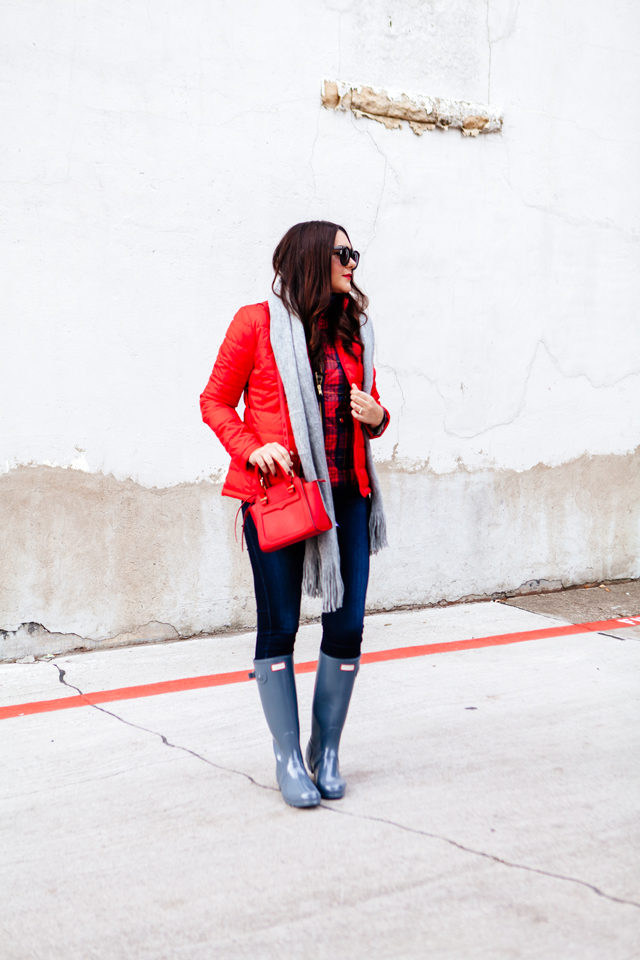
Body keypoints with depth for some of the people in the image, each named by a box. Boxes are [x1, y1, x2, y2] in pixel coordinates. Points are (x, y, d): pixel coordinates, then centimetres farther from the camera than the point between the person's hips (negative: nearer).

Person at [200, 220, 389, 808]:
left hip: (346, 494, 5)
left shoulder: (354, 328, 13)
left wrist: (376, 417, -2)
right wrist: (251, 448, -14)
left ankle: (326, 749, 20)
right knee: (279, 626, 2)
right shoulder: (258, 324, -1)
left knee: (347, 624, 3)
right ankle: (289, 758, 15)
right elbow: (216, 401, 2)